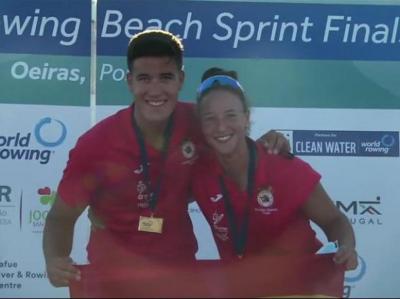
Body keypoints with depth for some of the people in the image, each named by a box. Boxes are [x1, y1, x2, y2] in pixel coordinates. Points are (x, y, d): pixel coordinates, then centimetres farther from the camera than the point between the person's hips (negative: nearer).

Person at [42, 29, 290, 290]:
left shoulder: (198, 122, -15)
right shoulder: (96, 144, -22)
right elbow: (61, 217, -12)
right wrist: (55, 261, -30)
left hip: (180, 267, 3)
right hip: (114, 275, -2)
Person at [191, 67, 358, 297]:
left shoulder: (287, 169, -21)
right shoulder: (198, 172, -14)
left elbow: (333, 220, -11)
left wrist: (346, 248, -30)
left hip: (300, 280, -2)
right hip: (239, 283, 2)